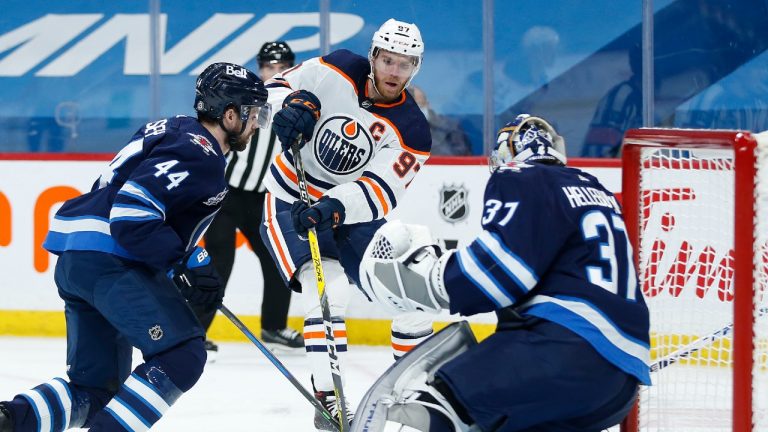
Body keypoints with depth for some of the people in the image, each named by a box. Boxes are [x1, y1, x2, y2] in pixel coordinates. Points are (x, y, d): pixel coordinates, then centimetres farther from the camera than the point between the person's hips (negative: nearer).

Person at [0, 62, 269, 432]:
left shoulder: (173, 130, 21)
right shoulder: (201, 155, -11)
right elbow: (132, 208, -21)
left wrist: (193, 258, 22)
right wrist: (182, 265, -14)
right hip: (109, 260, -10)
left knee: (96, 387, 12)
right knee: (182, 355, -13)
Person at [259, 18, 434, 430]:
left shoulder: (412, 131, -12)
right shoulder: (340, 72, -14)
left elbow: (378, 193, -22)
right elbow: (275, 87, -9)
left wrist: (331, 209, -40)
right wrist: (293, 103, -33)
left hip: (352, 213, 4)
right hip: (291, 204, -4)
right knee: (329, 292, -26)